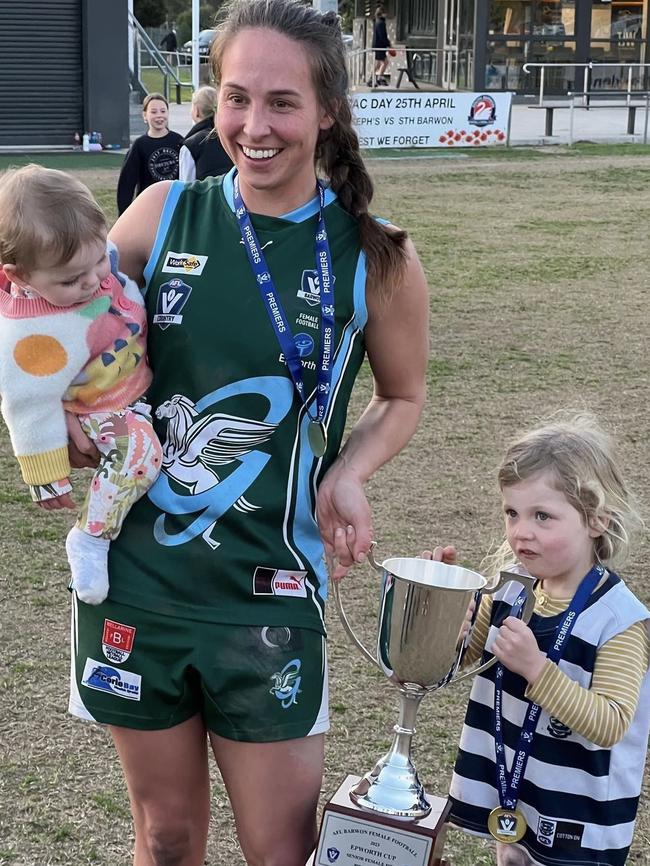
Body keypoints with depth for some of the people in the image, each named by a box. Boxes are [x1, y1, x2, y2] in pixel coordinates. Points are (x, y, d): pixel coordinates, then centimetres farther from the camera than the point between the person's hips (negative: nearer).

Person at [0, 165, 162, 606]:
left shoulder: (90, 255, -20)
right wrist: (47, 476, -18)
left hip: (145, 371, 8)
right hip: (104, 409, -8)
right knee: (139, 454, -30)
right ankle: (90, 540, -11)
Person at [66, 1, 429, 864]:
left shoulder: (375, 257, -7)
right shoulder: (164, 213, -4)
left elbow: (403, 397, 8)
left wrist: (346, 474, -11)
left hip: (268, 592, -1)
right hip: (132, 575, 2)